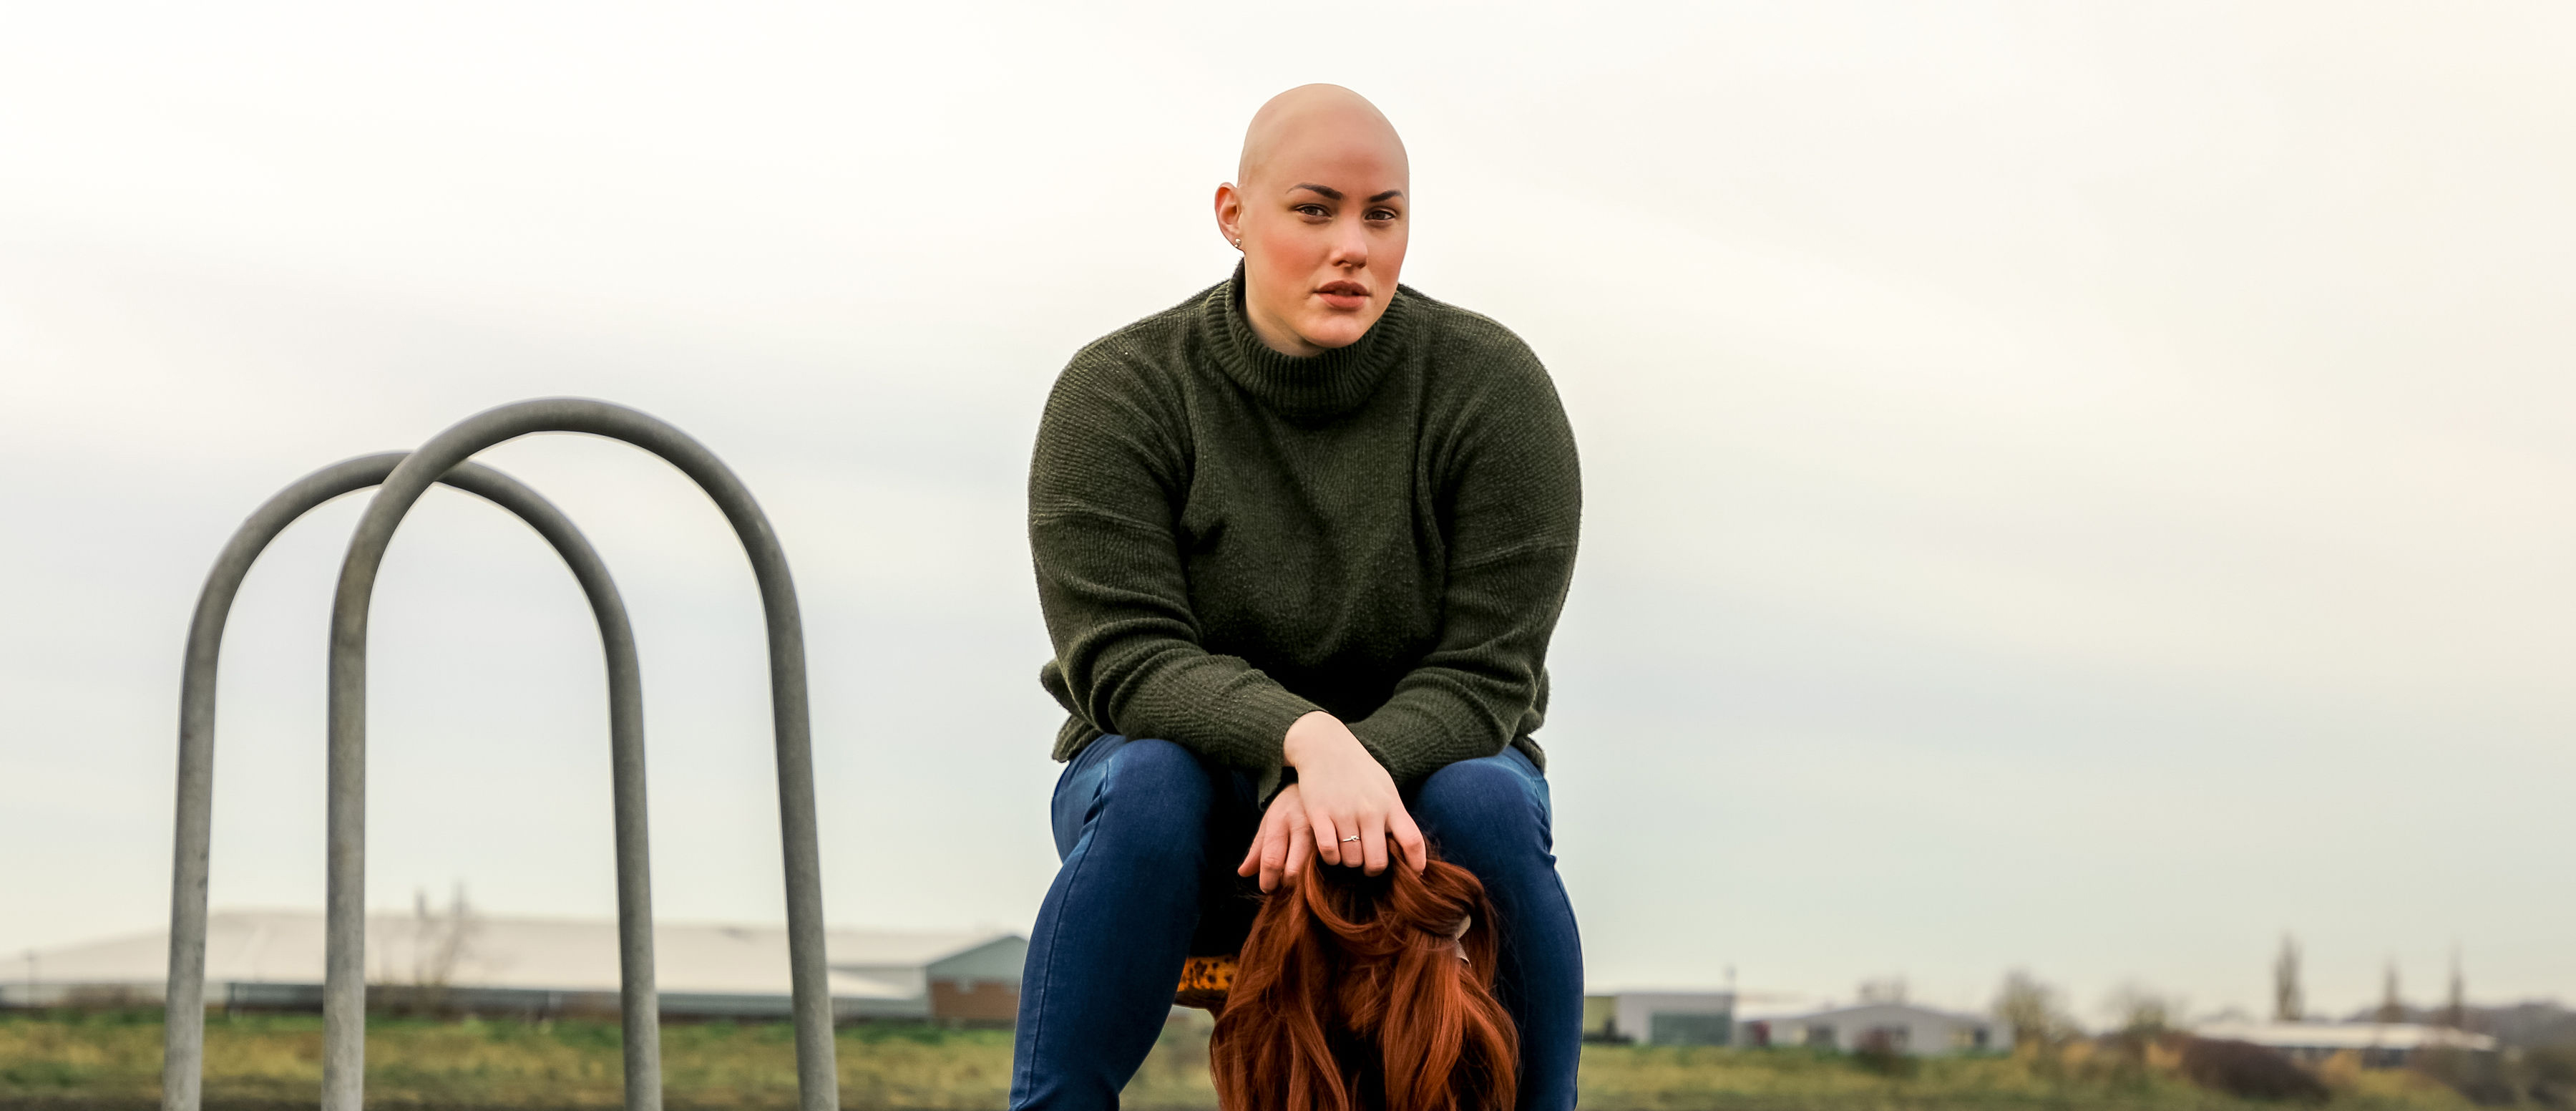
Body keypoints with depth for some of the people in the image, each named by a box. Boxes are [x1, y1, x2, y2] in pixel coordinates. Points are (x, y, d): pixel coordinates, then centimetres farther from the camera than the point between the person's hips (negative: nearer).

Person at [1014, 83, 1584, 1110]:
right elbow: (1122, 657, -19)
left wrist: (1366, 768, -35)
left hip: (1419, 759, 1)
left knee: (1488, 802, -32)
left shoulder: (1492, 386, -10)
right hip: (1199, 768, 0)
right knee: (1147, 788, -33)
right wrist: (1305, 740, -38)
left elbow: (1487, 671, -15)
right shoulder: (1116, 393, -11)